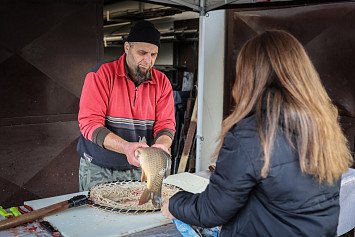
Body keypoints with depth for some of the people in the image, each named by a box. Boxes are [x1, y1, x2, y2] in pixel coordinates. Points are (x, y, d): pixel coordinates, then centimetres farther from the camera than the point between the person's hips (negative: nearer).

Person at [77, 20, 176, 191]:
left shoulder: (162, 82, 0)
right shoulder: (101, 74, -13)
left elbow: (166, 124, -4)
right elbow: (89, 123, -19)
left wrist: (161, 145, -28)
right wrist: (125, 147, -33)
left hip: (139, 169, 3)